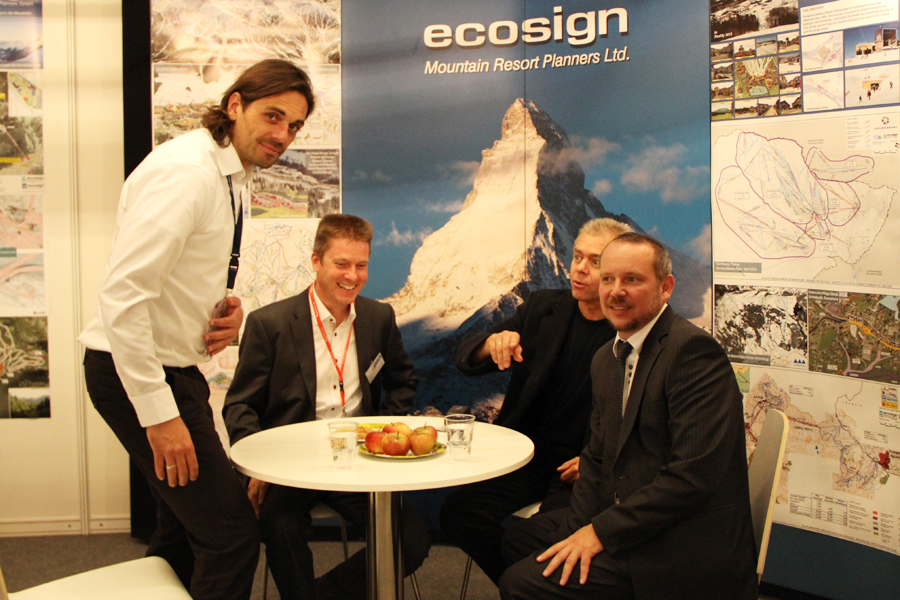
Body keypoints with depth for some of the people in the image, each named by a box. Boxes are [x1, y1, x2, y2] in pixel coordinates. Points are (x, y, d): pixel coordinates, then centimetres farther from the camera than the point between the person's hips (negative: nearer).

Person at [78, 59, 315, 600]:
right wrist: (158, 413, -27)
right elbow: (123, 294, -28)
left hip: (175, 367, 10)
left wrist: (227, 313, -1)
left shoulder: (231, 176, 11)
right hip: (135, 372, -10)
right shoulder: (186, 170, -20)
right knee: (231, 534, -8)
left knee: (185, 526, 22)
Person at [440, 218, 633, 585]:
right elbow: (464, 359, 5)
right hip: (527, 457, 4)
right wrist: (493, 342, -18)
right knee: (457, 512, -18)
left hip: (585, 468, -4)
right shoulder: (542, 307, 7)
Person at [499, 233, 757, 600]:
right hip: (624, 520, 9)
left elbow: (694, 475, -26)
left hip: (683, 549, -9)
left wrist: (602, 531, -19)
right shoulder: (606, 359, 11)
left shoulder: (694, 350, -19)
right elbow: (598, 457, 15)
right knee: (519, 540, 18)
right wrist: (579, 528, -2)